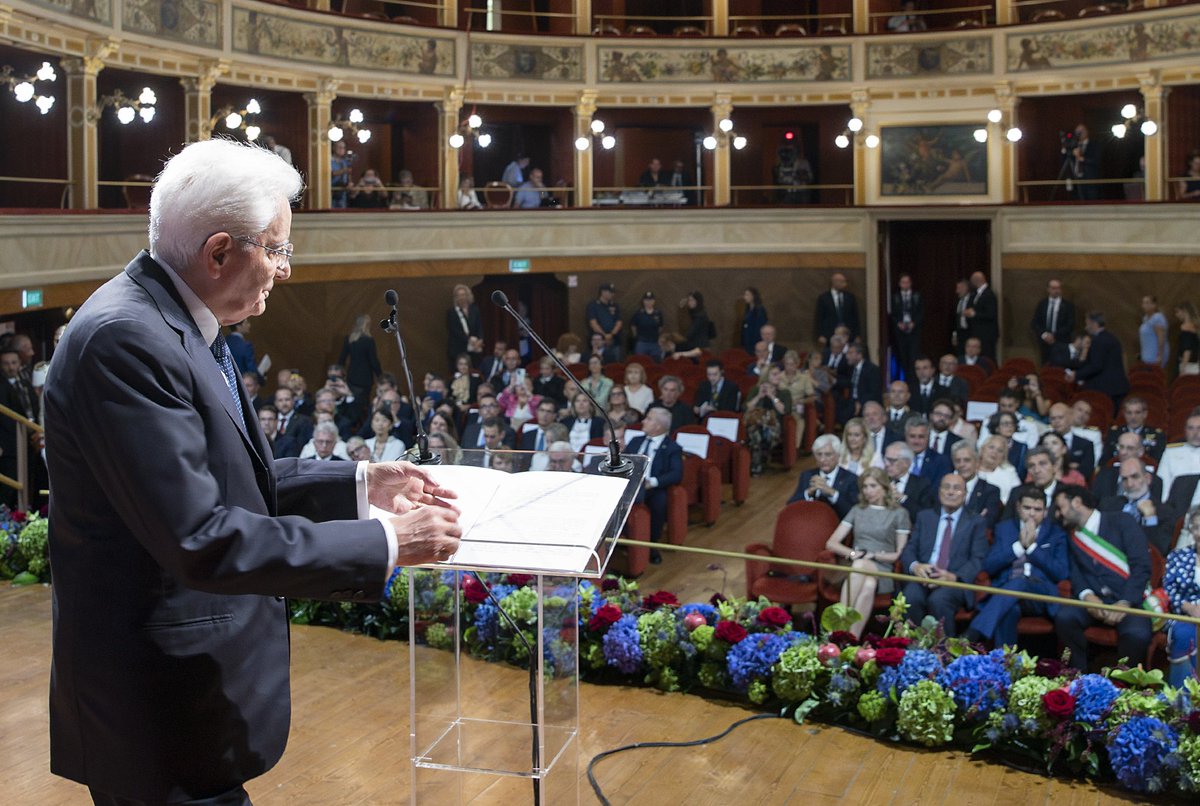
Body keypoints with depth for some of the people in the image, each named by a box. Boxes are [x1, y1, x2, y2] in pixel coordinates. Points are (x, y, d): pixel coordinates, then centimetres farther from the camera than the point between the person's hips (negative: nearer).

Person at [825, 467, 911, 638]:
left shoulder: (899, 513, 12)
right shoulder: (857, 511, 20)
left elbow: (901, 554, 6)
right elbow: (831, 543, 13)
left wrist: (874, 556, -8)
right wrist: (852, 553, -5)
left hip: (883, 571, -2)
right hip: (855, 565, 2)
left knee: (860, 565, -38)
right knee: (867, 585, -36)